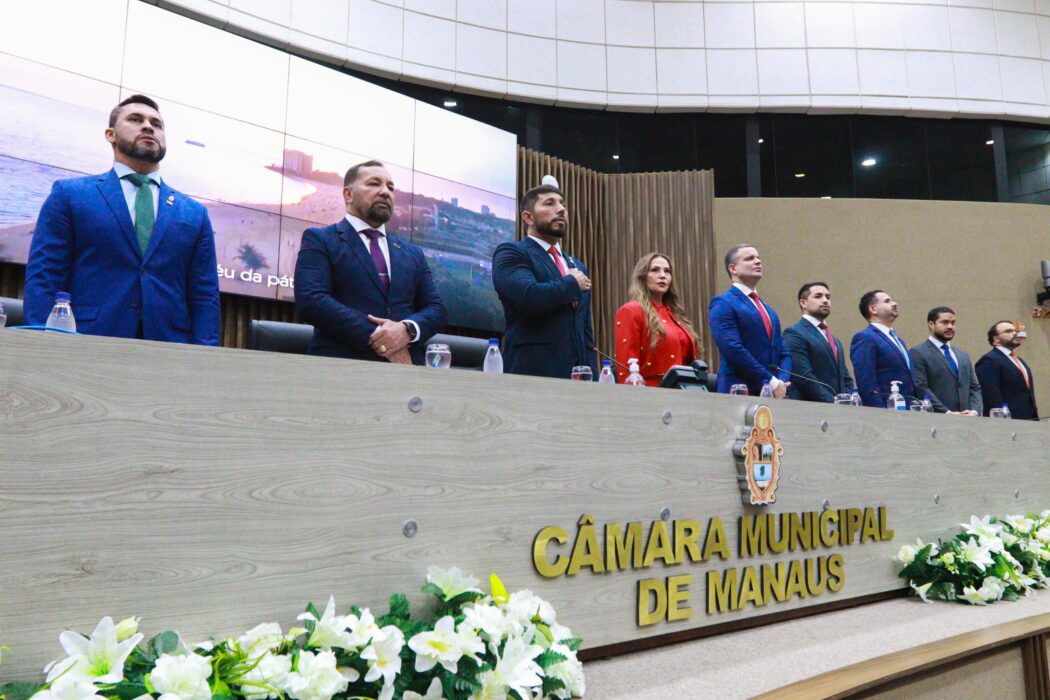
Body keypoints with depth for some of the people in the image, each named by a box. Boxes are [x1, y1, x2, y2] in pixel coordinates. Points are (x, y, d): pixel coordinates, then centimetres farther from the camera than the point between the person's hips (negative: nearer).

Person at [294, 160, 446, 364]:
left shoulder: (412, 253, 20)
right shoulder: (320, 240, 6)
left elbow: (436, 308, 13)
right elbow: (311, 300, -7)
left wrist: (409, 329, -9)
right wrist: (375, 338, -14)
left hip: (406, 367, 4)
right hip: (343, 367, -4)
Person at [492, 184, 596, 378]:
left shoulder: (577, 266, 20)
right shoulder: (510, 253, -1)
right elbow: (529, 297, -21)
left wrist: (592, 377, 9)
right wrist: (572, 283, -4)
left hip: (578, 375, 6)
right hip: (532, 373, -6)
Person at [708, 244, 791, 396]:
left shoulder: (768, 309, 20)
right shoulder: (722, 304, -5)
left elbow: (783, 352, 16)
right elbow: (733, 349, -16)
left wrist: (782, 382, -4)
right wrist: (771, 382, -15)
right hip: (740, 393, -7)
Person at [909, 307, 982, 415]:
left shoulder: (963, 356, 21)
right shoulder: (918, 353, -2)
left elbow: (974, 388, 17)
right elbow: (921, 389, -11)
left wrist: (975, 411, -1)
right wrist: (947, 413, -17)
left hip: (965, 419, 6)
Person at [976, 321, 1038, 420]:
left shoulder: (1020, 361, 21)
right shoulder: (989, 360, -11)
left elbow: (1028, 394, 23)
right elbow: (992, 397, -20)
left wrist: (1034, 418, 14)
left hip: (1029, 421, 9)